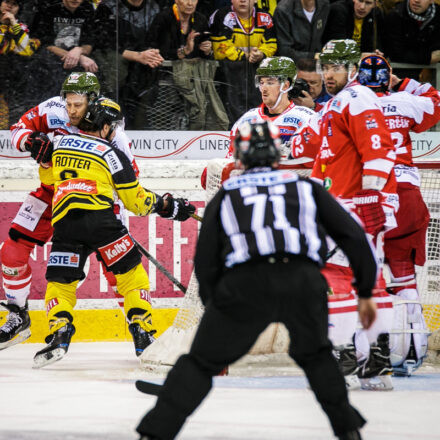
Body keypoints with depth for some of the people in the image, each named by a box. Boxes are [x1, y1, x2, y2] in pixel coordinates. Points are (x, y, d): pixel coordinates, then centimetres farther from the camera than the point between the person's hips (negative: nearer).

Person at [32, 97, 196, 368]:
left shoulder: (59, 143, 19)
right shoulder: (111, 154, 8)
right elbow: (136, 201, 9)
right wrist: (168, 206, 25)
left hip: (63, 222, 3)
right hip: (99, 220, -3)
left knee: (60, 281, 10)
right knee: (131, 272, 11)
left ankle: (59, 334, -13)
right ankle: (143, 335, 4)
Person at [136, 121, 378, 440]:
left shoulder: (226, 195, 26)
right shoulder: (306, 187, 27)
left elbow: (205, 262, 21)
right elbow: (353, 235, 22)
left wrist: (217, 311, 31)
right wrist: (366, 293, 28)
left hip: (244, 285, -1)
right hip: (303, 282, 1)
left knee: (202, 362, 11)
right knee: (314, 353, 29)